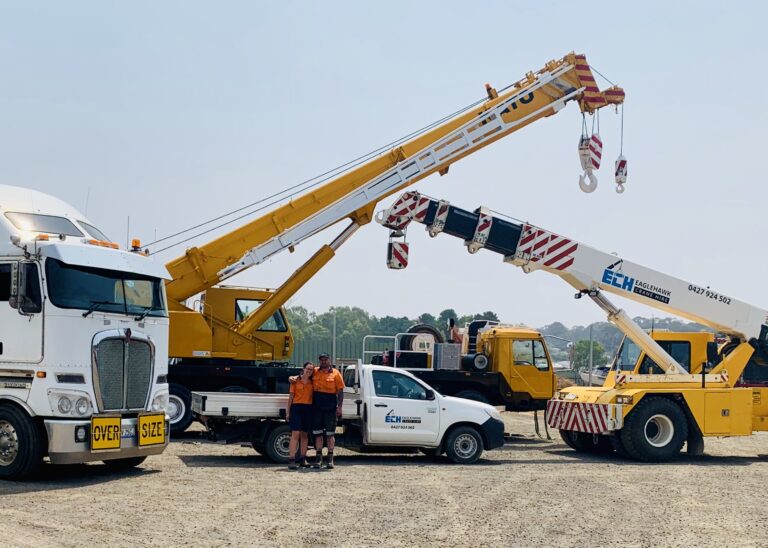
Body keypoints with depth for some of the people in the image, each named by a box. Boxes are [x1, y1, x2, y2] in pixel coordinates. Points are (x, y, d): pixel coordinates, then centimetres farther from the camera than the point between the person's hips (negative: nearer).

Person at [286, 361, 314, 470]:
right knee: (295, 434, -11)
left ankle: (303, 459, 18)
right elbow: (291, 397, 4)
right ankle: (291, 460, -15)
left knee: (305, 434, 10)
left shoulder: (312, 382, 10)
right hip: (296, 407, -3)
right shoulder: (296, 381, 3)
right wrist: (288, 412, 0)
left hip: (308, 409, 3)